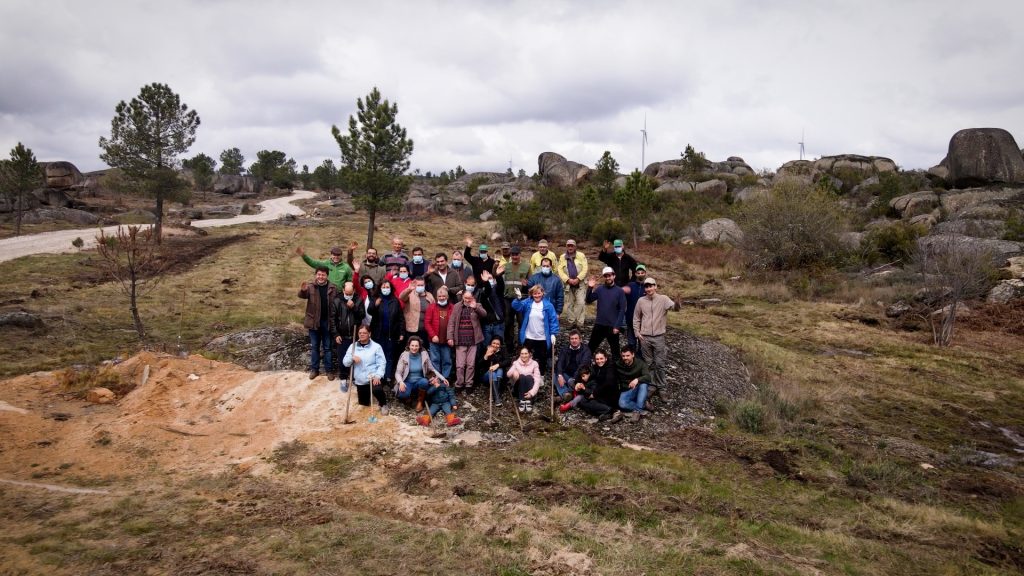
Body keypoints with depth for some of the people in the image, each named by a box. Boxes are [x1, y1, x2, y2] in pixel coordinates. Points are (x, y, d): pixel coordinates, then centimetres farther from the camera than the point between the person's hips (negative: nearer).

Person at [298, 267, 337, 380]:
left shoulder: (333, 288, -2)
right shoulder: (311, 287, -2)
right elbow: (302, 295, -20)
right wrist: (302, 290, -43)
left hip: (327, 321, -1)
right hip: (314, 321, 1)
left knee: (327, 347, 8)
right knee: (314, 346, 11)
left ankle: (329, 370, 16)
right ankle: (314, 369, 22)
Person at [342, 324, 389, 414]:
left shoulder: (376, 346, -6)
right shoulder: (353, 346, 4)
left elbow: (382, 363, -9)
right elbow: (345, 363, 1)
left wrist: (378, 376, -23)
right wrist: (352, 358, -20)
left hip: (374, 377, -4)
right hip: (360, 380, 4)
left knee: (377, 390, -36)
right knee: (364, 403, 13)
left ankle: (383, 404, -4)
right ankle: (368, 393, 49)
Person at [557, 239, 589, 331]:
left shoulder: (581, 256, 2)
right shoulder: (562, 257, 8)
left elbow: (585, 269, -6)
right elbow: (560, 270, -1)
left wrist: (577, 279, -15)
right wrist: (568, 280, -13)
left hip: (580, 284, -2)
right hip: (568, 284, 2)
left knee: (581, 303, -11)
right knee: (569, 304, 6)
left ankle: (579, 324, -8)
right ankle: (571, 323, 15)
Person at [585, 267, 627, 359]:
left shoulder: (619, 291, -4)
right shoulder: (600, 289, 3)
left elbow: (622, 310, -7)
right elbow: (588, 300, 1)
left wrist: (617, 326, -13)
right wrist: (590, 288, -13)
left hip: (613, 326, -2)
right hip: (599, 325, 3)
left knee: (615, 350, 8)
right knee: (590, 347, 10)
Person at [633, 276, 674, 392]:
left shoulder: (663, 299, -4)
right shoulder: (641, 301, 4)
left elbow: (673, 306, -23)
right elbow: (636, 318, 12)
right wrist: (637, 332, 4)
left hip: (659, 337, -2)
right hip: (645, 337, 2)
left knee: (660, 363, 2)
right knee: (648, 363, 11)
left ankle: (660, 386, 14)